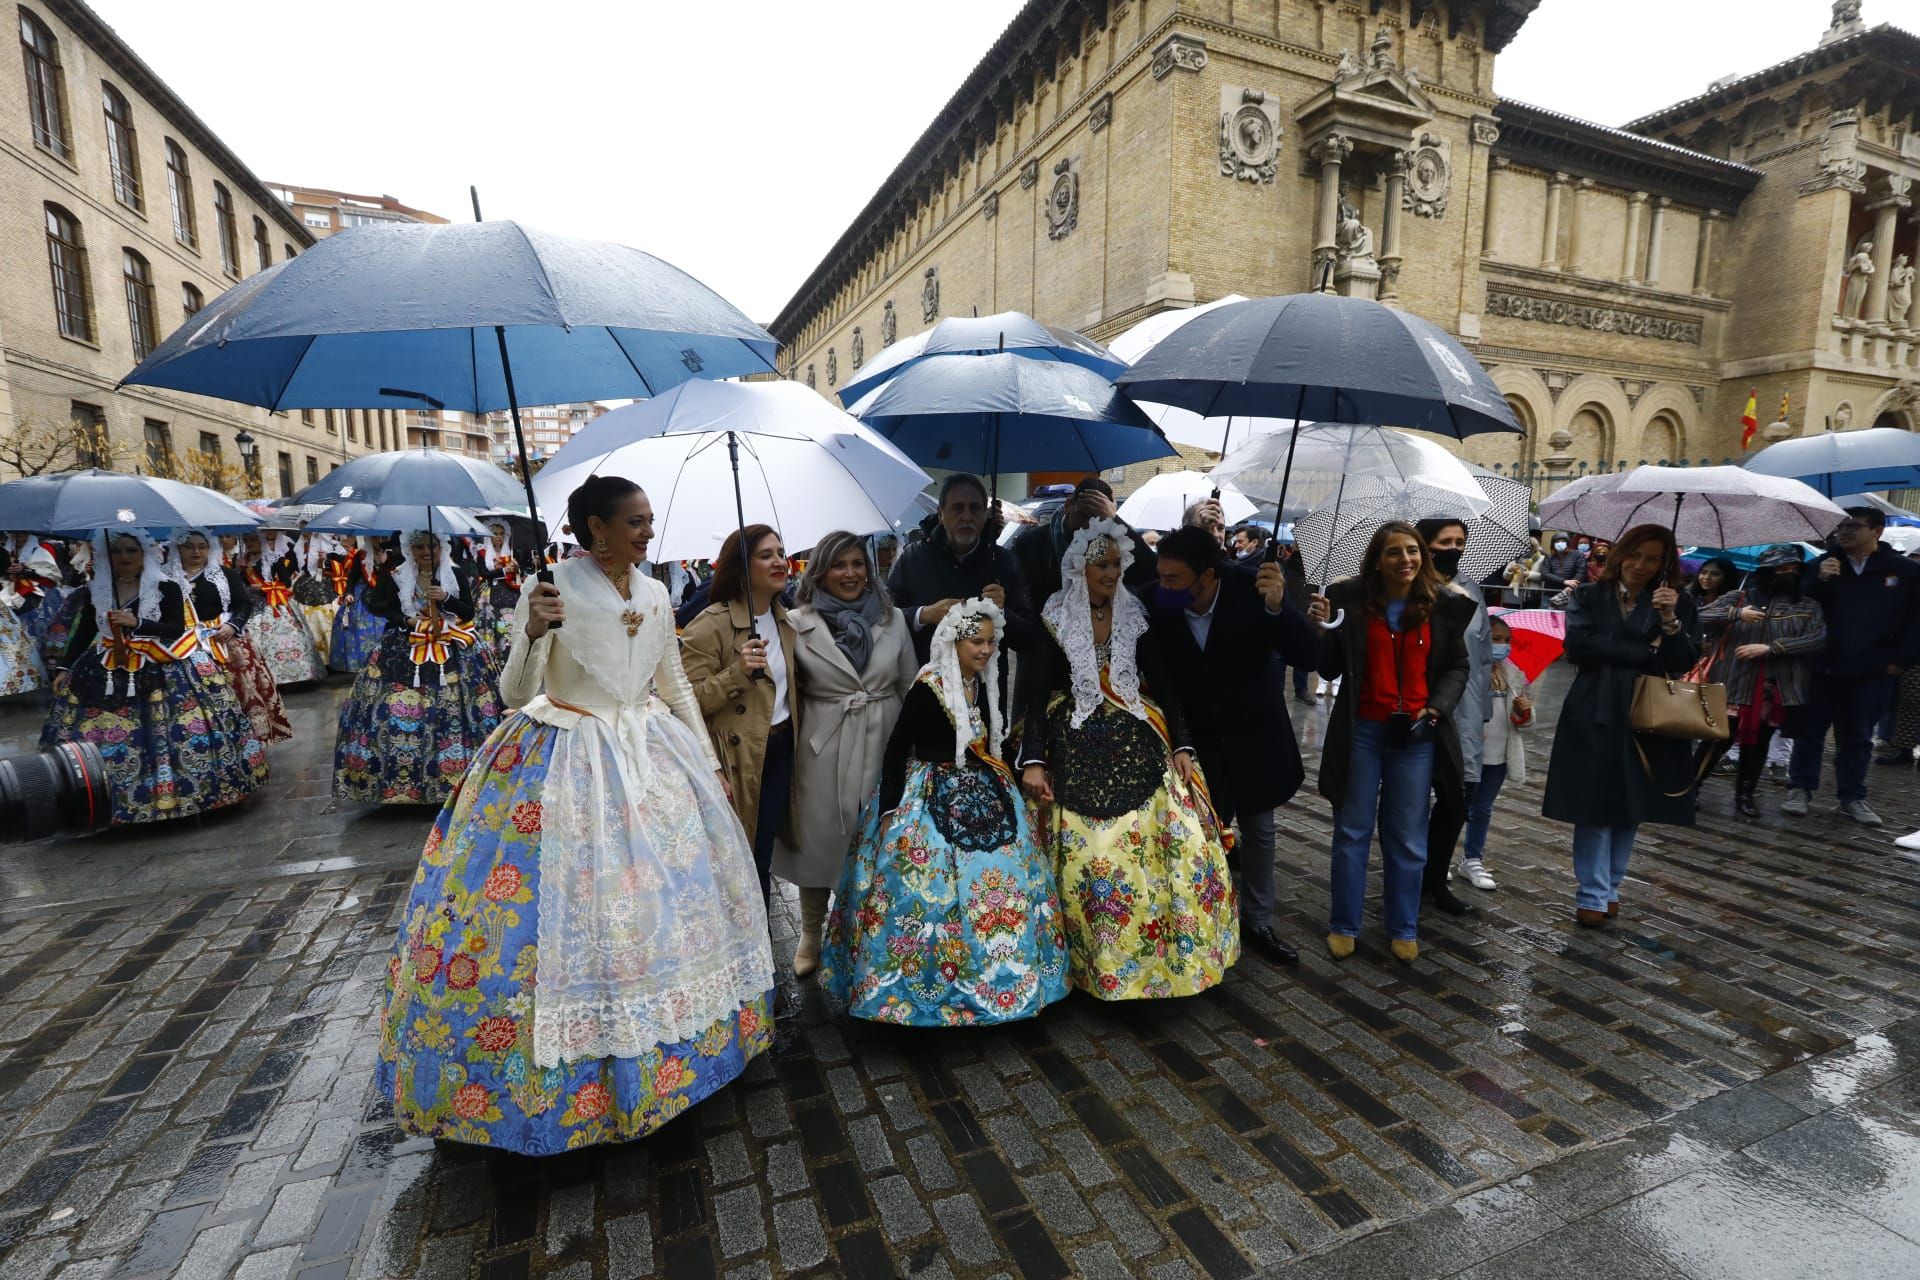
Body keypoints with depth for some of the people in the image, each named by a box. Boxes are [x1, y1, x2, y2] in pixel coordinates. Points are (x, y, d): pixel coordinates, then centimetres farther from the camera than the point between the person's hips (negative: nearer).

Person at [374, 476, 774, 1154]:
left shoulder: (655, 594, 4)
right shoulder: (551, 587, -12)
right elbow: (516, 694, -12)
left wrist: (709, 762, 13)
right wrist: (533, 632, -31)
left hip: (652, 755, 6)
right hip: (569, 763, -5)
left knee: (668, 890, 12)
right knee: (575, 906, -3)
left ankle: (656, 1054, 34)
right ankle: (574, 1070, 20)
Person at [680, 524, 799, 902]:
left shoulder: (785, 619, 9)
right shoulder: (710, 625, -14)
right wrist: (738, 671, -29)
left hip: (780, 750, 6)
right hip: (737, 756, -6)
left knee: (763, 856, 16)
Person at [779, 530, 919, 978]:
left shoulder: (893, 618, 5)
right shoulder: (798, 623, -2)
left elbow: (910, 685, 9)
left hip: (883, 744, 2)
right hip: (823, 748, -1)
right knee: (819, 838, 9)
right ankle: (810, 933, 30)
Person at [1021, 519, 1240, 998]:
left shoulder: (1136, 616, 7)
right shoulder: (1052, 621, -1)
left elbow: (1164, 685, 8)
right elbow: (1034, 694, -3)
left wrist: (1181, 746, 0)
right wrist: (1032, 761, -11)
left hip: (1139, 745, 3)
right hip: (1077, 753, -2)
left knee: (1180, 839, -5)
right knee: (1089, 862, -1)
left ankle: (1177, 952, 16)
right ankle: (1100, 967, 20)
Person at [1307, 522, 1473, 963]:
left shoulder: (1444, 605, -1)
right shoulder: (1350, 598, -6)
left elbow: (1456, 668, 7)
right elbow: (1330, 670, -3)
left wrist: (1434, 711, -7)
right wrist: (1323, 629, -19)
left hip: (1416, 734, 1)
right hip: (1361, 731, -1)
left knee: (1408, 836, 12)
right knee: (1352, 831, 10)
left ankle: (1403, 928, 29)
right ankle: (1344, 925, 25)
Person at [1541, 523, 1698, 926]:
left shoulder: (1679, 604, 7)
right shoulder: (1589, 596, 3)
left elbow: (1685, 663, -3)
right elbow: (1577, 645, -12)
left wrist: (1670, 621, -18)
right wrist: (1646, 653, -10)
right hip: (1595, 717, -2)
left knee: (1631, 809, 9)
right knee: (1595, 808, -1)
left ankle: (1610, 888, 23)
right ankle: (1593, 895, 8)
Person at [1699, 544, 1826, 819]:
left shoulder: (1809, 606, 8)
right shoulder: (1737, 598, 3)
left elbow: (1818, 638, -6)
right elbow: (1701, 617, -5)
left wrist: (1770, 648, -15)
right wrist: (1736, 613, -20)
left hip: (1777, 688, 2)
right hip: (1733, 683, -2)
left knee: (1759, 741, 10)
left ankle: (1745, 793, 23)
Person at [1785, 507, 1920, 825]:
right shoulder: (1821, 565, 3)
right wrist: (1818, 581, -18)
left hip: (1872, 673, 0)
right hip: (1822, 668, 0)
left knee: (1858, 738, 10)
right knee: (1810, 731, 3)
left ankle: (1852, 798, 19)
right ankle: (1800, 790, 11)